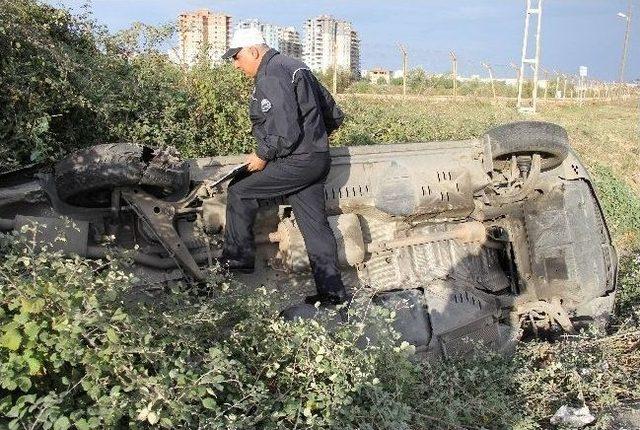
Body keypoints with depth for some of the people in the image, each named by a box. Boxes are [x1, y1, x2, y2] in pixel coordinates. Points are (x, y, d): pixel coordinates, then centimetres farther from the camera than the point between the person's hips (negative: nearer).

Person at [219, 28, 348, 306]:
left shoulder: (271, 78, -14)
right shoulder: (295, 66, 18)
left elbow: (286, 134, -24)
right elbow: (335, 116, 22)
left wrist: (262, 156, -9)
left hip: (295, 163, -10)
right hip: (319, 160, 10)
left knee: (239, 191, 4)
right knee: (315, 226, 9)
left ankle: (238, 257, 13)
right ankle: (332, 292, 12)